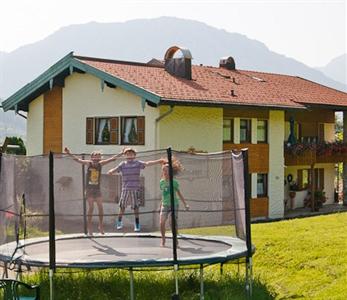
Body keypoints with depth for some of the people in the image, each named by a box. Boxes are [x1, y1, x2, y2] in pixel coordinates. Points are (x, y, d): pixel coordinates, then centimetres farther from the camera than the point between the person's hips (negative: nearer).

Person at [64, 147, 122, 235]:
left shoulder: (100, 164, -1)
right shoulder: (88, 163, -6)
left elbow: (112, 159, 1)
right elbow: (77, 159, -13)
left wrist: (121, 153, -2)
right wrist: (69, 153, -25)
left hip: (97, 188, 2)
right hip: (89, 188, -2)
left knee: (100, 207, -1)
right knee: (91, 207, -5)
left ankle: (101, 226, 11)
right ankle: (89, 226, 4)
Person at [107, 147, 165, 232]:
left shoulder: (138, 163, 2)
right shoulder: (123, 164, 6)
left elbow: (147, 163, -10)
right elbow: (115, 169, -2)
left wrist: (158, 161, -24)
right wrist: (111, 171, -26)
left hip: (135, 189, -1)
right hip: (125, 189, 1)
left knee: (136, 207, 1)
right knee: (122, 206, 3)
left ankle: (137, 225, 10)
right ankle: (119, 223, 20)